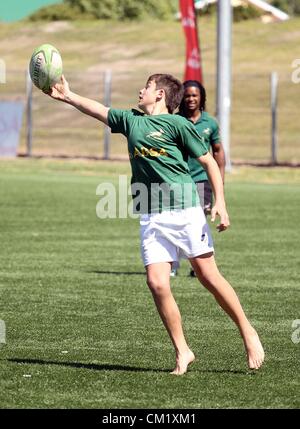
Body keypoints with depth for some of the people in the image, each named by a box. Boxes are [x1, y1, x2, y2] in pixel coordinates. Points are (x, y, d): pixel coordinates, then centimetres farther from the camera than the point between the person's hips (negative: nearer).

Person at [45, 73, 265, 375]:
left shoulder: (176, 124, -1)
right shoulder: (130, 120, 16)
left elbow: (208, 161, 1)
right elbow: (99, 110, 26)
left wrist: (220, 203, -6)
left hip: (185, 211, -5)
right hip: (151, 218, 5)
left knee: (209, 276, -4)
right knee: (157, 283, -9)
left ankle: (248, 333, 13)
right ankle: (182, 353, 1)